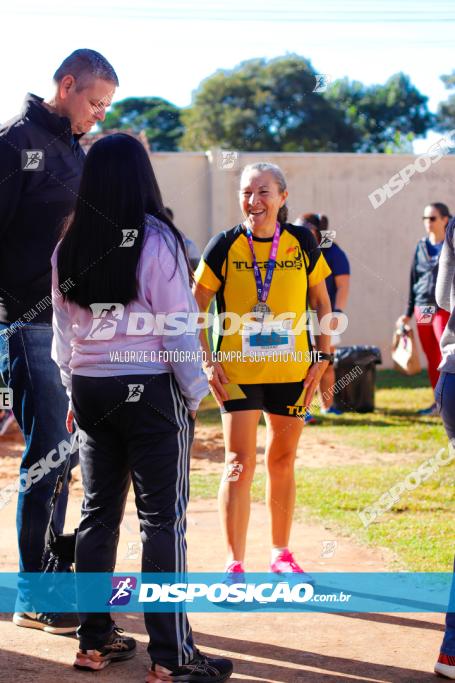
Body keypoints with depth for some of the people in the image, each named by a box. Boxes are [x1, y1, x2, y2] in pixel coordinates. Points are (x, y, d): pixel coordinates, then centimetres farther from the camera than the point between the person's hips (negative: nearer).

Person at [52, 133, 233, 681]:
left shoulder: (68, 248, 3)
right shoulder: (157, 240, -12)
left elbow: (63, 331, 10)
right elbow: (177, 327, -11)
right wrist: (194, 393, -1)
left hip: (89, 389, 5)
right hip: (150, 390, -5)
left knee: (98, 513, 14)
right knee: (162, 520, -1)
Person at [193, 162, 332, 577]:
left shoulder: (302, 243, 0)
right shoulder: (225, 246, -5)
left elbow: (322, 302, 9)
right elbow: (195, 307, 1)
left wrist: (324, 357, 2)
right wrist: (206, 361, -7)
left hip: (292, 371, 2)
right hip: (237, 371, -2)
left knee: (283, 461, 13)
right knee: (239, 463, -6)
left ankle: (281, 554, 27)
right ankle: (234, 564, 2)